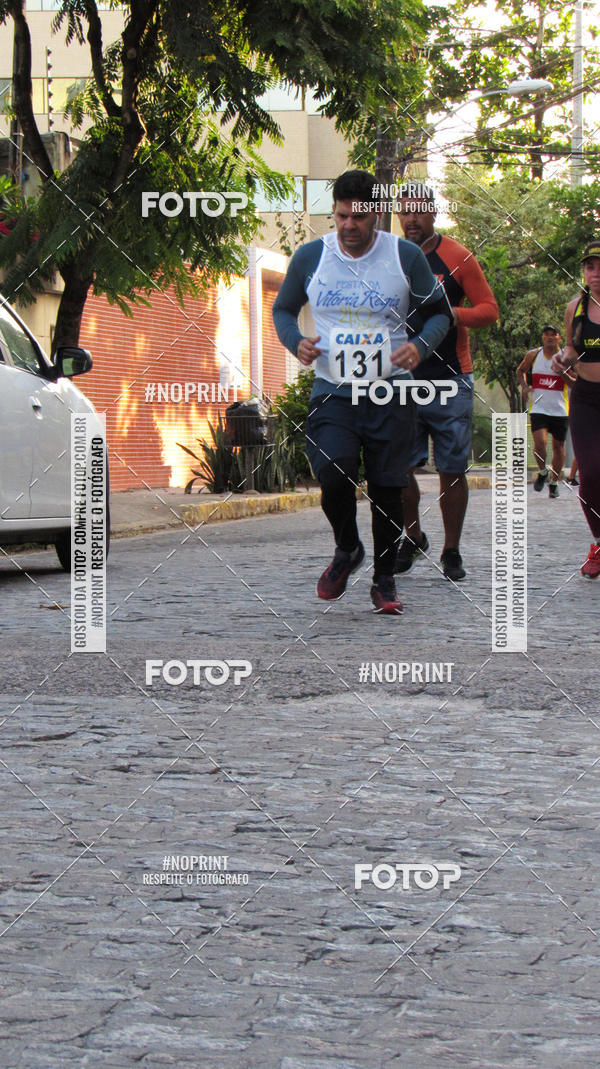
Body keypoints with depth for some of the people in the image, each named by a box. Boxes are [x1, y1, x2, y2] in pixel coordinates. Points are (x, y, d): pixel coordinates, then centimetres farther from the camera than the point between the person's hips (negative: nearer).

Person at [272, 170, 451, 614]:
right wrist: (296, 342, -4)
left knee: (388, 490, 2)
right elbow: (283, 310, 17)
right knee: (334, 475, -20)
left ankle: (384, 579, 21)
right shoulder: (310, 257, 2)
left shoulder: (406, 256, 0)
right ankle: (347, 549, 10)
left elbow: (440, 313, 10)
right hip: (332, 391, 0)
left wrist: (420, 345, -11)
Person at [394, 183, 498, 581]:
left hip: (450, 381, -2)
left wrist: (451, 314, -16)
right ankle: (413, 538, 19)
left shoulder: (458, 257, 1)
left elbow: (489, 309, 1)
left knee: (452, 470, 0)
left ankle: (452, 552, 11)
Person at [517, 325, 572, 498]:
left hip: (560, 410, 0)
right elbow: (521, 370, 21)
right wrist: (524, 386, 3)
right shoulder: (533, 355, 2)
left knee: (558, 446, 7)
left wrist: (563, 373, -20)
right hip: (539, 408, 0)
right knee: (540, 443, -18)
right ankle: (542, 472, 8)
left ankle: (554, 482, 24)